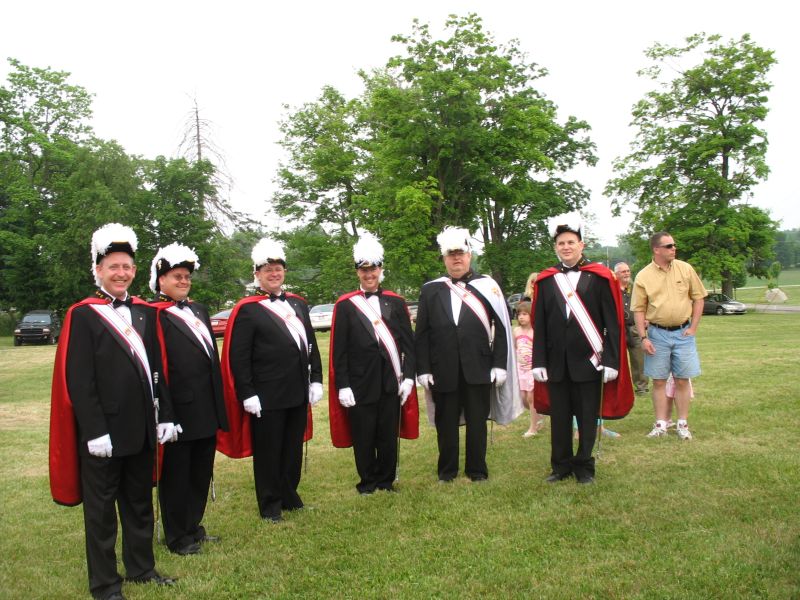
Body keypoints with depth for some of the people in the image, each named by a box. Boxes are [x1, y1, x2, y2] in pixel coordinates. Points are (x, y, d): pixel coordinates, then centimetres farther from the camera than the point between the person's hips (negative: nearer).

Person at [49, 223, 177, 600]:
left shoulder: (146, 313, 8)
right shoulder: (82, 315, -8)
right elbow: (78, 380, -13)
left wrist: (165, 417, 7)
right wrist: (95, 431, -16)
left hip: (142, 428, 5)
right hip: (103, 432, -5)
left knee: (140, 502, 17)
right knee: (101, 508, 8)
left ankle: (141, 567, 33)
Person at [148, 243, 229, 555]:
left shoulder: (199, 310, 14)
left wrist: (219, 406, 17)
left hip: (207, 411, 8)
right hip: (178, 412, -7)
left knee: (201, 473, 18)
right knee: (175, 476, 8)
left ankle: (193, 526, 33)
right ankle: (177, 537, 22)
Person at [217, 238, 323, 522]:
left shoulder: (298, 304, 10)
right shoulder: (247, 309, -8)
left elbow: (311, 345, 14)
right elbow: (237, 357, -11)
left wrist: (316, 380, 8)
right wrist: (247, 395, -14)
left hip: (298, 393, 6)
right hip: (266, 397, -5)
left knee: (293, 448, 16)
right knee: (268, 452, 7)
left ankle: (290, 495, 32)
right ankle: (270, 505, 20)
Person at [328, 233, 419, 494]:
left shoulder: (396, 302, 5)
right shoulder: (345, 305, -1)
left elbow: (408, 343, 5)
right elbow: (339, 350, -2)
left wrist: (408, 377, -3)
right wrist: (342, 386, -7)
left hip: (391, 384, 2)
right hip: (360, 384, -1)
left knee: (389, 435, 9)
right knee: (363, 436, 7)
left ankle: (386, 480, 25)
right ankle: (368, 481, 24)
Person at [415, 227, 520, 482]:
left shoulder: (487, 286, 2)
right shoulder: (430, 290, 6)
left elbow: (502, 328, 1)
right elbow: (422, 334, 5)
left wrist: (499, 365, -5)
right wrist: (423, 370, -1)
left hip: (479, 369, -1)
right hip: (443, 371, 1)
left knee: (477, 421, 8)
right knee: (446, 423, 10)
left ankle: (477, 469, 22)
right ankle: (447, 470, 25)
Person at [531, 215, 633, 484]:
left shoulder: (600, 277, -1)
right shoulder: (545, 280, 5)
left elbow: (613, 323, -2)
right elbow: (539, 325, 5)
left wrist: (611, 361, -8)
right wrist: (539, 362, 1)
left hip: (589, 361, -2)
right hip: (556, 363, 2)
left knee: (588, 417, 7)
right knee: (559, 417, 9)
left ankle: (584, 467, 21)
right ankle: (561, 465, 23)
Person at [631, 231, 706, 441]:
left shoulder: (685, 269, 0)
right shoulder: (643, 276, -4)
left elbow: (698, 298, 6)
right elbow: (639, 309, -1)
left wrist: (693, 327, -1)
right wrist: (643, 338, -8)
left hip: (683, 332, 1)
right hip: (657, 333, -1)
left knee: (682, 380, 5)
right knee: (659, 381, 5)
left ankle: (683, 424, 16)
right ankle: (661, 424, 14)